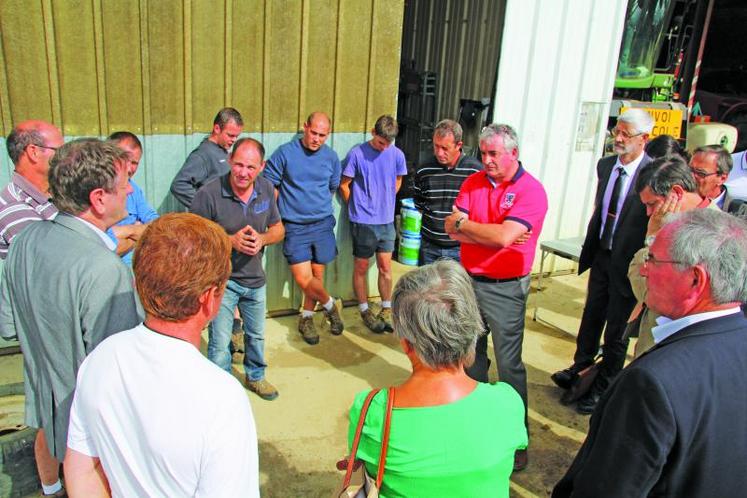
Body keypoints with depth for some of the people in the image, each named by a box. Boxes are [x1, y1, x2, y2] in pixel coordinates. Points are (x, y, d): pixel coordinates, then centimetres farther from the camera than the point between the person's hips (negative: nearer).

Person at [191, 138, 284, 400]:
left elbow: (278, 229, 4)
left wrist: (261, 239, -18)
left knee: (256, 335, 23)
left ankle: (255, 377, 47)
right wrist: (231, 241, -28)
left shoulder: (266, 189, -6)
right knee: (220, 343, 1)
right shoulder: (208, 194, -22)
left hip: (255, 278, 5)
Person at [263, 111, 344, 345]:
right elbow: (269, 185, -2)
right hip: (294, 227, -2)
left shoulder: (331, 157, 3)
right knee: (303, 278, -9)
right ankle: (330, 305, 19)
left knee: (316, 275, 8)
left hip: (322, 224, 3)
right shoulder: (285, 153, -6)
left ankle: (306, 318, 29)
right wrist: (275, 217, 0)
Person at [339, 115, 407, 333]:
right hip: (362, 222, -3)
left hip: (386, 220, 3)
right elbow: (344, 186, -2)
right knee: (361, 268, 8)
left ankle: (386, 310, 22)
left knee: (385, 266, 9)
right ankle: (365, 311, 22)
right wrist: (357, 208, 5)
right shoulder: (357, 153, -11)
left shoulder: (397, 155, -2)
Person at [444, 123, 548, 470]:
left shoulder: (531, 191, -13)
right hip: (469, 280, 6)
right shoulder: (473, 183, 4)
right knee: (472, 355, 18)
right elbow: (451, 228, -5)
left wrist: (465, 224, -9)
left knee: (509, 364, 3)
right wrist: (491, 231, -17)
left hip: (505, 288, -5)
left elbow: (503, 237, -24)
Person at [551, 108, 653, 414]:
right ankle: (580, 369, 45)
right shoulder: (605, 165, 2)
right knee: (591, 317, 23)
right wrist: (589, 246, 12)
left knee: (616, 331, 11)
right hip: (601, 255, 6)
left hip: (627, 263, -6)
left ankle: (603, 387, 30)